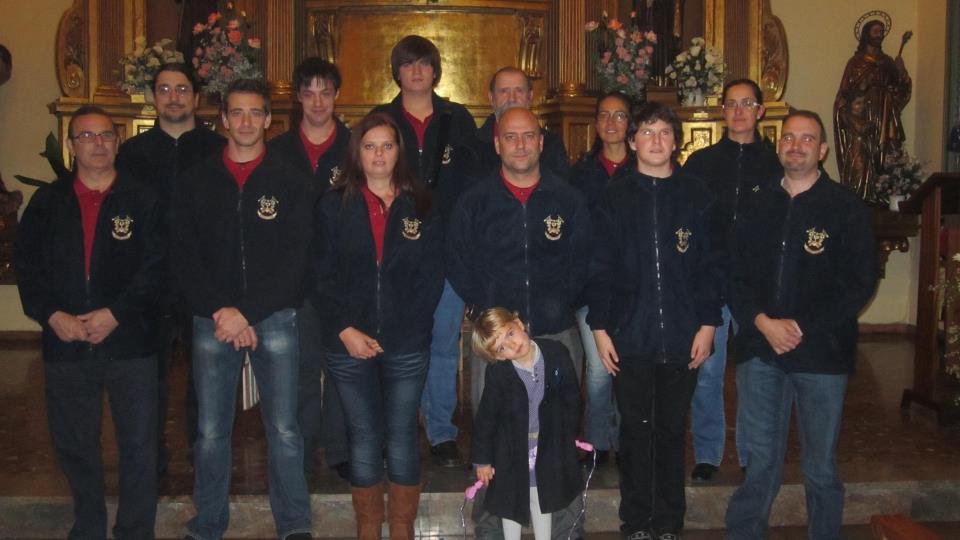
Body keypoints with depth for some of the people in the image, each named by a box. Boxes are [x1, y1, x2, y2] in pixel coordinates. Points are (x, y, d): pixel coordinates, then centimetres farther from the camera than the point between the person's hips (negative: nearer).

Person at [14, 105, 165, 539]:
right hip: (65, 344, 3)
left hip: (130, 343, -2)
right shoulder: (47, 202, 9)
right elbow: (26, 265, 5)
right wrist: (51, 315, -9)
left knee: (138, 444, 3)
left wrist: (116, 314, -14)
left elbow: (156, 266, -5)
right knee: (72, 444, 12)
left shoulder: (142, 200, 1)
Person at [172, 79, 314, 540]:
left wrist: (246, 312, -12)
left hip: (274, 317, -1)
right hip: (212, 320, 2)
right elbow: (185, 258, 3)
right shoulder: (195, 182, 8)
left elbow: (293, 260, -4)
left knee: (284, 430, 0)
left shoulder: (290, 182, 3)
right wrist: (220, 311, -9)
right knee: (210, 432, 6)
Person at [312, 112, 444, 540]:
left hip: (406, 344, 0)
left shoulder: (420, 206, 5)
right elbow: (323, 276, 1)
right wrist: (344, 329, -9)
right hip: (349, 344, 0)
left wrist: (409, 326, -7)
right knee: (364, 442, 6)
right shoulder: (335, 205, 5)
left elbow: (431, 276, 3)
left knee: (402, 441, 5)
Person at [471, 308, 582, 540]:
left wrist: (568, 434, 2)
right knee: (511, 502, 15)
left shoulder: (557, 354, -18)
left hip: (547, 446, 2)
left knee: (541, 498, 18)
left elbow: (571, 398, -3)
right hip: (511, 448, -1)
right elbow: (486, 416, -12)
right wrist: (482, 460, -6)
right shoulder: (497, 373, -23)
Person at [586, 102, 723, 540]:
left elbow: (711, 265, 5)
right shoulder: (616, 196, 3)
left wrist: (708, 324, -1)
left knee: (672, 430, 9)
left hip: (682, 338, 1)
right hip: (630, 337, 0)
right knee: (636, 430, 7)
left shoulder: (696, 196, 4)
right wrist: (599, 327, -3)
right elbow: (600, 267, 2)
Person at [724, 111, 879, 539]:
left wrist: (802, 327, -12)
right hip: (762, 350, 3)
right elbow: (736, 274, 7)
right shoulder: (760, 205, 10)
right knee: (760, 458, 11)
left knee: (820, 466, 7)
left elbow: (860, 284, -5)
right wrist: (763, 322, -9)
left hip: (821, 353, -3)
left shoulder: (847, 208, 0)